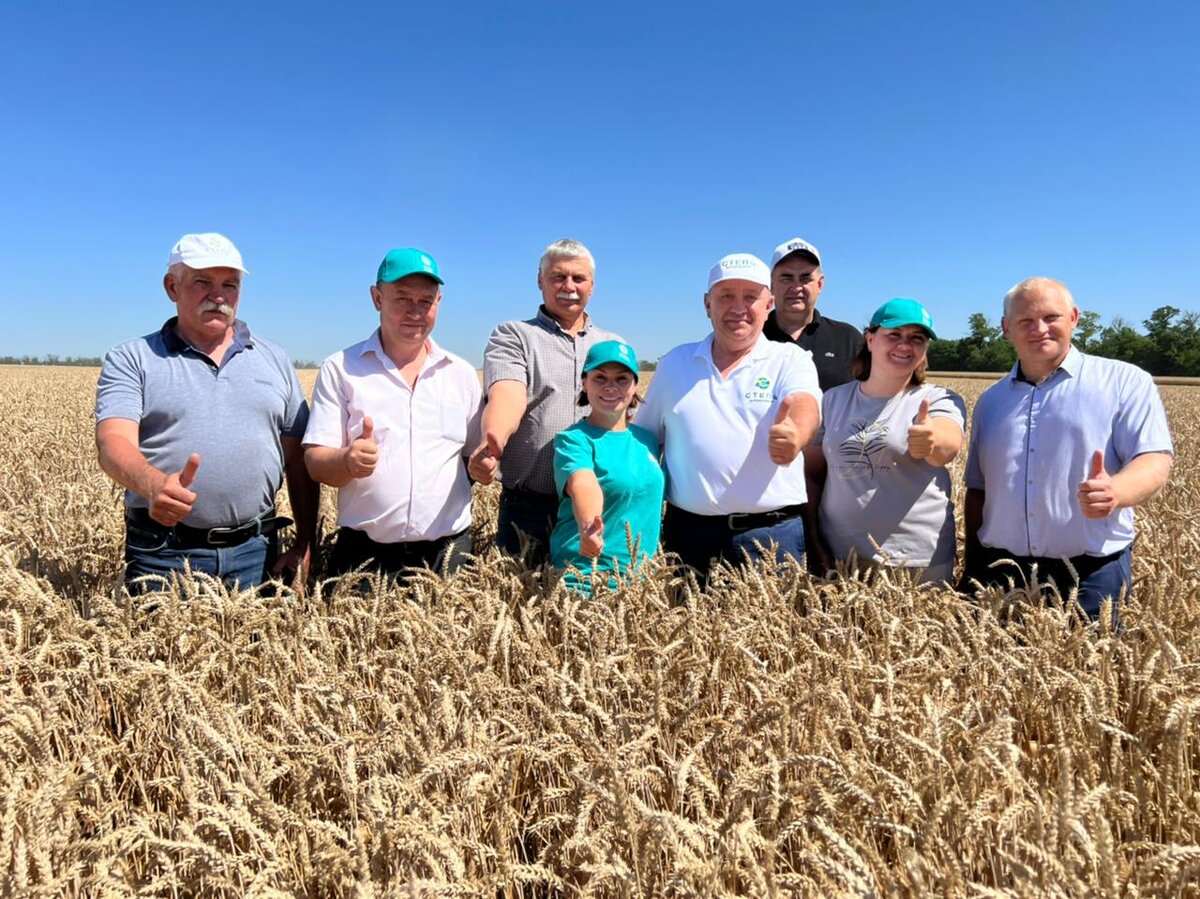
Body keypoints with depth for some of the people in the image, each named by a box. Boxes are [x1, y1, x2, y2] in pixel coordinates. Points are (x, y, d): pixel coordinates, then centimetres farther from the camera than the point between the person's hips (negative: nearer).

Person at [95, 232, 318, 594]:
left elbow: (299, 460, 10)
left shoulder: (275, 360, 11)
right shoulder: (131, 359, 4)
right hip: (163, 553, -2)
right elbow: (114, 442, -12)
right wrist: (154, 484, -34)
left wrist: (305, 545, 3)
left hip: (256, 552, 2)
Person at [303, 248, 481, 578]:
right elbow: (316, 463, -3)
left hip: (447, 553, 2)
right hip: (363, 555, -2)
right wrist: (348, 461, -24)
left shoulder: (462, 374, 8)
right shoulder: (340, 369, 0)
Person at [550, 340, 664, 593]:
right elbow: (583, 486, -30)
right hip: (582, 576, -5)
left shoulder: (647, 439, 7)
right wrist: (589, 526, -49)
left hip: (640, 576, 6)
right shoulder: (573, 439, -11)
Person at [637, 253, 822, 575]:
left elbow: (803, 404, -18)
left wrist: (795, 434, -42)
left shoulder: (790, 359, 3)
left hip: (773, 534, -2)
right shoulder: (675, 363, 12)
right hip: (689, 534, 2)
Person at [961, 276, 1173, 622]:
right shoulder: (991, 400, 15)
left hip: (1090, 574, -3)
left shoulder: (1126, 382, 3)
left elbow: (1155, 460, -8)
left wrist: (1116, 491, -30)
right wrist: (972, 568, 11)